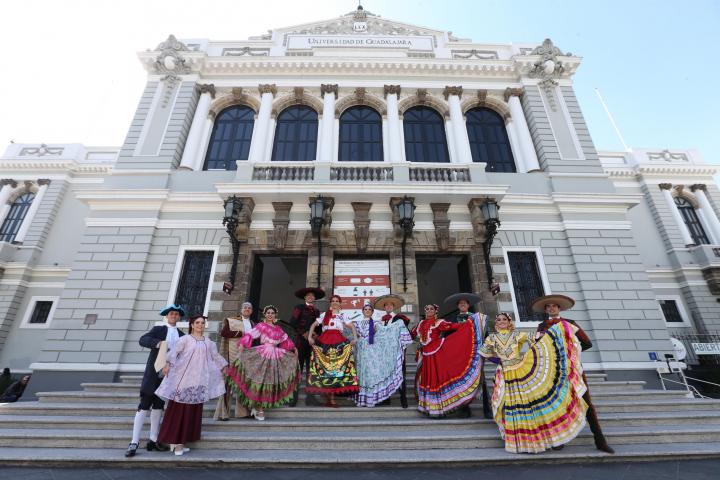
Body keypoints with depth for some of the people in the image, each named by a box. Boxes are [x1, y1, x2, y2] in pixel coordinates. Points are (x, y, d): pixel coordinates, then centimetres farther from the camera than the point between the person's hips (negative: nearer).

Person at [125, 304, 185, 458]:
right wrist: (159, 343, -31)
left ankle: (153, 440, 22)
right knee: (144, 406, -1)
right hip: (153, 374, -4)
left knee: (158, 406, 13)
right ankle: (134, 442, 7)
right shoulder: (158, 329, 1)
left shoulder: (182, 336, 10)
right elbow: (142, 340, -15)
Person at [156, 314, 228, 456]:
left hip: (198, 380, 5)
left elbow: (216, 356, 21)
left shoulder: (208, 342, 13)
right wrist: (168, 364, -27)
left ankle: (179, 442, 19)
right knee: (179, 410, -2)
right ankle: (175, 441, 9)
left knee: (193, 411, 7)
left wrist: (224, 368, 22)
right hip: (184, 378, -5)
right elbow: (174, 352, -12)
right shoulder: (185, 339, 0)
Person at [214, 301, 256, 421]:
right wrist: (240, 333, -11)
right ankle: (222, 412, 3)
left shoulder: (253, 324, 19)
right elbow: (223, 332, -9)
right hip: (233, 355, -4)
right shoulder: (230, 320, 5)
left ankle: (242, 411, 12)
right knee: (228, 382, -5)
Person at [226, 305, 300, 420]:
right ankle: (258, 407, 6)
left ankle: (261, 406, 20)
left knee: (271, 381, 6)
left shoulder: (278, 329, 17)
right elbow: (250, 335, -11)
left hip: (275, 356, 5)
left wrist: (294, 348, 30)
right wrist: (242, 344, -26)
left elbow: (286, 340, 27)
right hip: (262, 355, -5)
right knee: (260, 380, -5)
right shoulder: (261, 326, 1)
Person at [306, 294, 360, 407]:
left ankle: (331, 398, 3)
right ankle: (328, 398, 7)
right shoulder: (324, 314, 17)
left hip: (339, 343, 0)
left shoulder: (343, 315, 17)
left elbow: (352, 326, 9)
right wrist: (310, 337, -1)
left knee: (336, 367, -5)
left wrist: (355, 338, -5)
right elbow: (313, 325, 13)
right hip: (324, 342, 0)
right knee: (324, 367, -3)